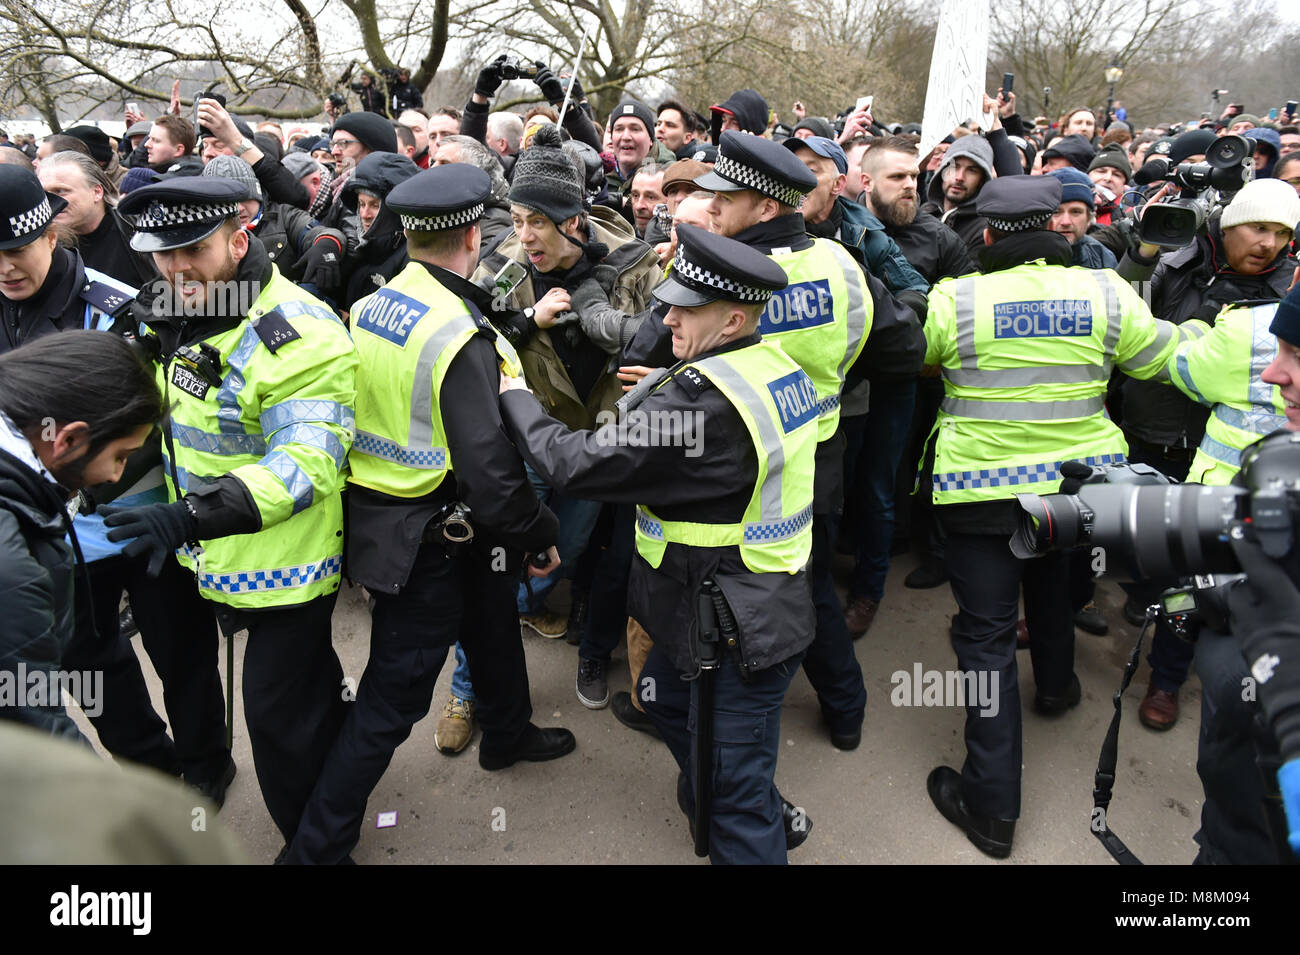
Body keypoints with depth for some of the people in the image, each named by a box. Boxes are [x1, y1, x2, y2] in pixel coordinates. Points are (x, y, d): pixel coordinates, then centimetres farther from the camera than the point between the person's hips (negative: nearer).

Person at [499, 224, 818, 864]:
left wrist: (514, 397, -9)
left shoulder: (702, 399, -29)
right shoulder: (778, 366, 1)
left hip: (739, 632, -10)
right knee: (665, 697, 32)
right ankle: (736, 805, 54)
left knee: (737, 797, 7)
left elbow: (577, 463, -25)